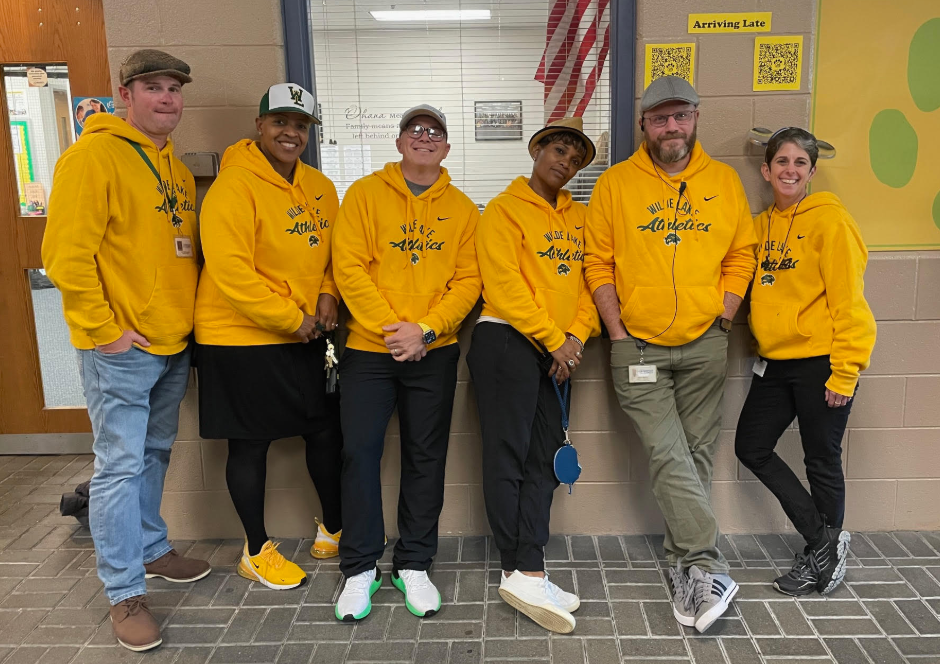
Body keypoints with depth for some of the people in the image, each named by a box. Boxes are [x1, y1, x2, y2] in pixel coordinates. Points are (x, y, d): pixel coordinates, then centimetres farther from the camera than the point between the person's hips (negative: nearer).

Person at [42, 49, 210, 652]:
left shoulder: (177, 168, 14)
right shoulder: (93, 156, -11)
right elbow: (66, 254, -16)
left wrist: (188, 317, 13)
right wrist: (105, 330, -15)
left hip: (174, 344, 8)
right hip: (122, 349, -8)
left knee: (155, 454, 19)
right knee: (120, 465, 0)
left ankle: (151, 549, 36)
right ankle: (125, 591, 12)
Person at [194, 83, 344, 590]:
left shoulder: (319, 186, 7)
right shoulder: (234, 187, -16)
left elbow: (333, 252, 14)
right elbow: (231, 272, -22)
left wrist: (327, 296, -6)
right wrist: (293, 320, -18)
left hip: (305, 338, 7)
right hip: (242, 339, -7)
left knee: (327, 430, 15)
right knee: (250, 444, 7)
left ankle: (333, 530, 35)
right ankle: (256, 552, 27)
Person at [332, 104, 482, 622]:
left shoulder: (461, 209, 8)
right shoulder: (365, 194, 3)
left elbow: (468, 280, 1)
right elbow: (349, 268, -6)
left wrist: (426, 330, -12)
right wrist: (390, 327, -13)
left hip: (434, 351, 2)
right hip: (369, 347, -1)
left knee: (426, 457, 7)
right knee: (360, 452, 0)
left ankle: (414, 564, 23)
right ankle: (360, 568, 16)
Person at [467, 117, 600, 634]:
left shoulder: (578, 217, 17)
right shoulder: (505, 209, -2)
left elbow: (588, 279, 11)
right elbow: (504, 285, -12)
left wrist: (577, 335, -6)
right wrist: (553, 339, -12)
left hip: (557, 352, 7)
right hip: (507, 341, -7)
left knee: (544, 459, 4)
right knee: (509, 456, -4)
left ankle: (525, 573, 10)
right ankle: (524, 574, 0)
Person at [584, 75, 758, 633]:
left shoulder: (725, 181, 8)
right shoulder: (616, 183, 1)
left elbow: (742, 255, 11)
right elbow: (598, 262, 0)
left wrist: (723, 314, -1)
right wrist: (617, 331, -5)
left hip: (705, 344, 3)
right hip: (638, 346, -2)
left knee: (697, 454, 8)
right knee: (667, 454, -10)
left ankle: (684, 564, 21)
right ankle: (707, 567, -2)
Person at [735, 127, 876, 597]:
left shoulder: (829, 220, -10)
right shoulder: (762, 225, 10)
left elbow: (848, 300, -13)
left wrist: (844, 373, -16)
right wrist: (762, 342, 7)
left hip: (821, 362, -7)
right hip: (775, 363, 7)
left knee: (821, 461, 5)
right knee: (752, 447, 8)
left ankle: (822, 554, 26)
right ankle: (825, 540, 21)